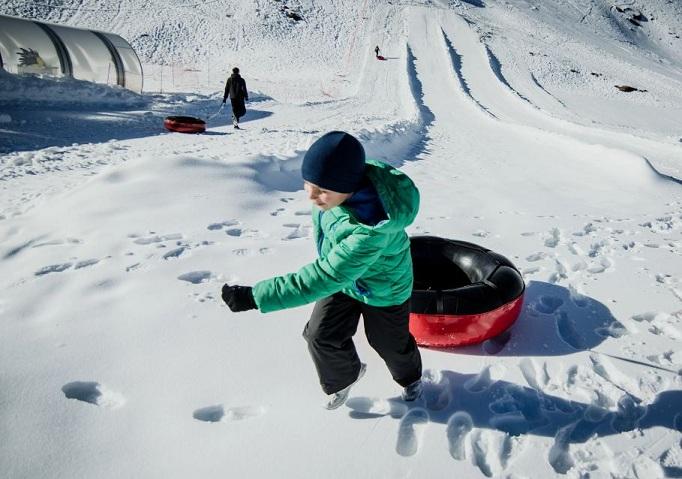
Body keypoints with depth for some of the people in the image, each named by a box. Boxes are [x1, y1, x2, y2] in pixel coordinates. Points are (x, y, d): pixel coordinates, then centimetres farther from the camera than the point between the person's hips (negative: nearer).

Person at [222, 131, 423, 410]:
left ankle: (410, 377, 54)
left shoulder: (371, 230, -48)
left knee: (389, 343, 19)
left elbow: (323, 278, -45)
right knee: (321, 336, 10)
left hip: (382, 289, -5)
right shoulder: (341, 182, -27)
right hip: (342, 275, 6)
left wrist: (254, 297, -45)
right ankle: (344, 376, 42)